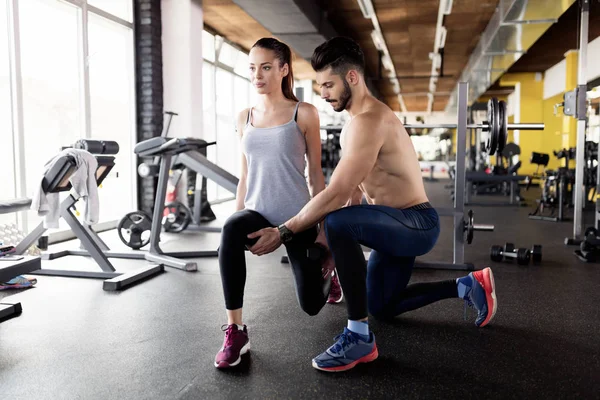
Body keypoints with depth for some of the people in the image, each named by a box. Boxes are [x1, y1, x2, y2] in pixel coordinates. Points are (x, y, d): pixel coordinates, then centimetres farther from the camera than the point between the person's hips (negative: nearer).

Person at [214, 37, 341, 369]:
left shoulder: (304, 114, -3)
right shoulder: (244, 118, 8)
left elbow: (315, 174, -3)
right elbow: (245, 175, 11)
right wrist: (238, 219, 7)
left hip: (298, 217, -2)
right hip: (260, 214, 2)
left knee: (311, 304, 7)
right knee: (231, 230, -36)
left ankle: (327, 275, 46)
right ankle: (235, 332, -23)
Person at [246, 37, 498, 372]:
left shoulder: (369, 121, -25)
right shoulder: (363, 118, 9)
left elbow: (336, 196, -31)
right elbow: (354, 190, 12)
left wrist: (284, 233, -23)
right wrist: (340, 245, 12)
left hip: (418, 225, -11)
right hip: (399, 225, 11)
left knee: (338, 223, -38)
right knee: (382, 307, 25)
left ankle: (359, 336, -23)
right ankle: (469, 285, 32)